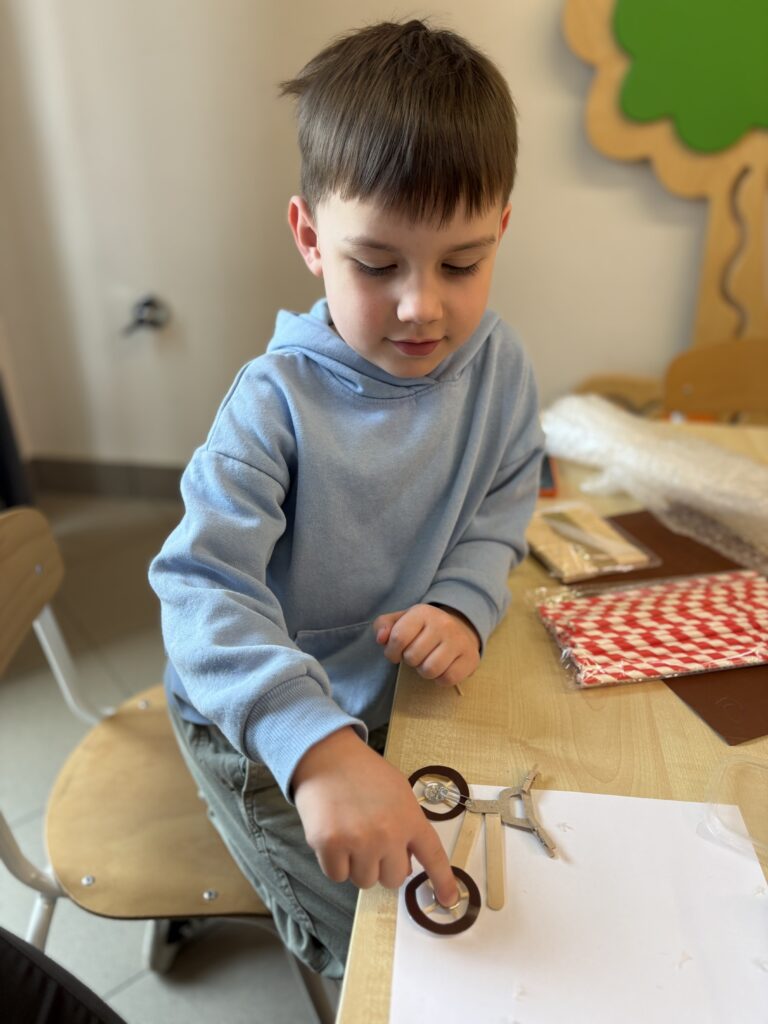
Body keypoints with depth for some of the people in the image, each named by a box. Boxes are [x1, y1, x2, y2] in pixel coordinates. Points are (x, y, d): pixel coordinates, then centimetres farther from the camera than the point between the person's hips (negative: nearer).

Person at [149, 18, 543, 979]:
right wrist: (319, 746, -48)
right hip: (259, 720, -4)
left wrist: (462, 605, -22)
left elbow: (498, 513, -1)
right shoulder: (278, 401, -27)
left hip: (403, 687, 5)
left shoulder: (499, 366, -12)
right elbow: (202, 588, -34)